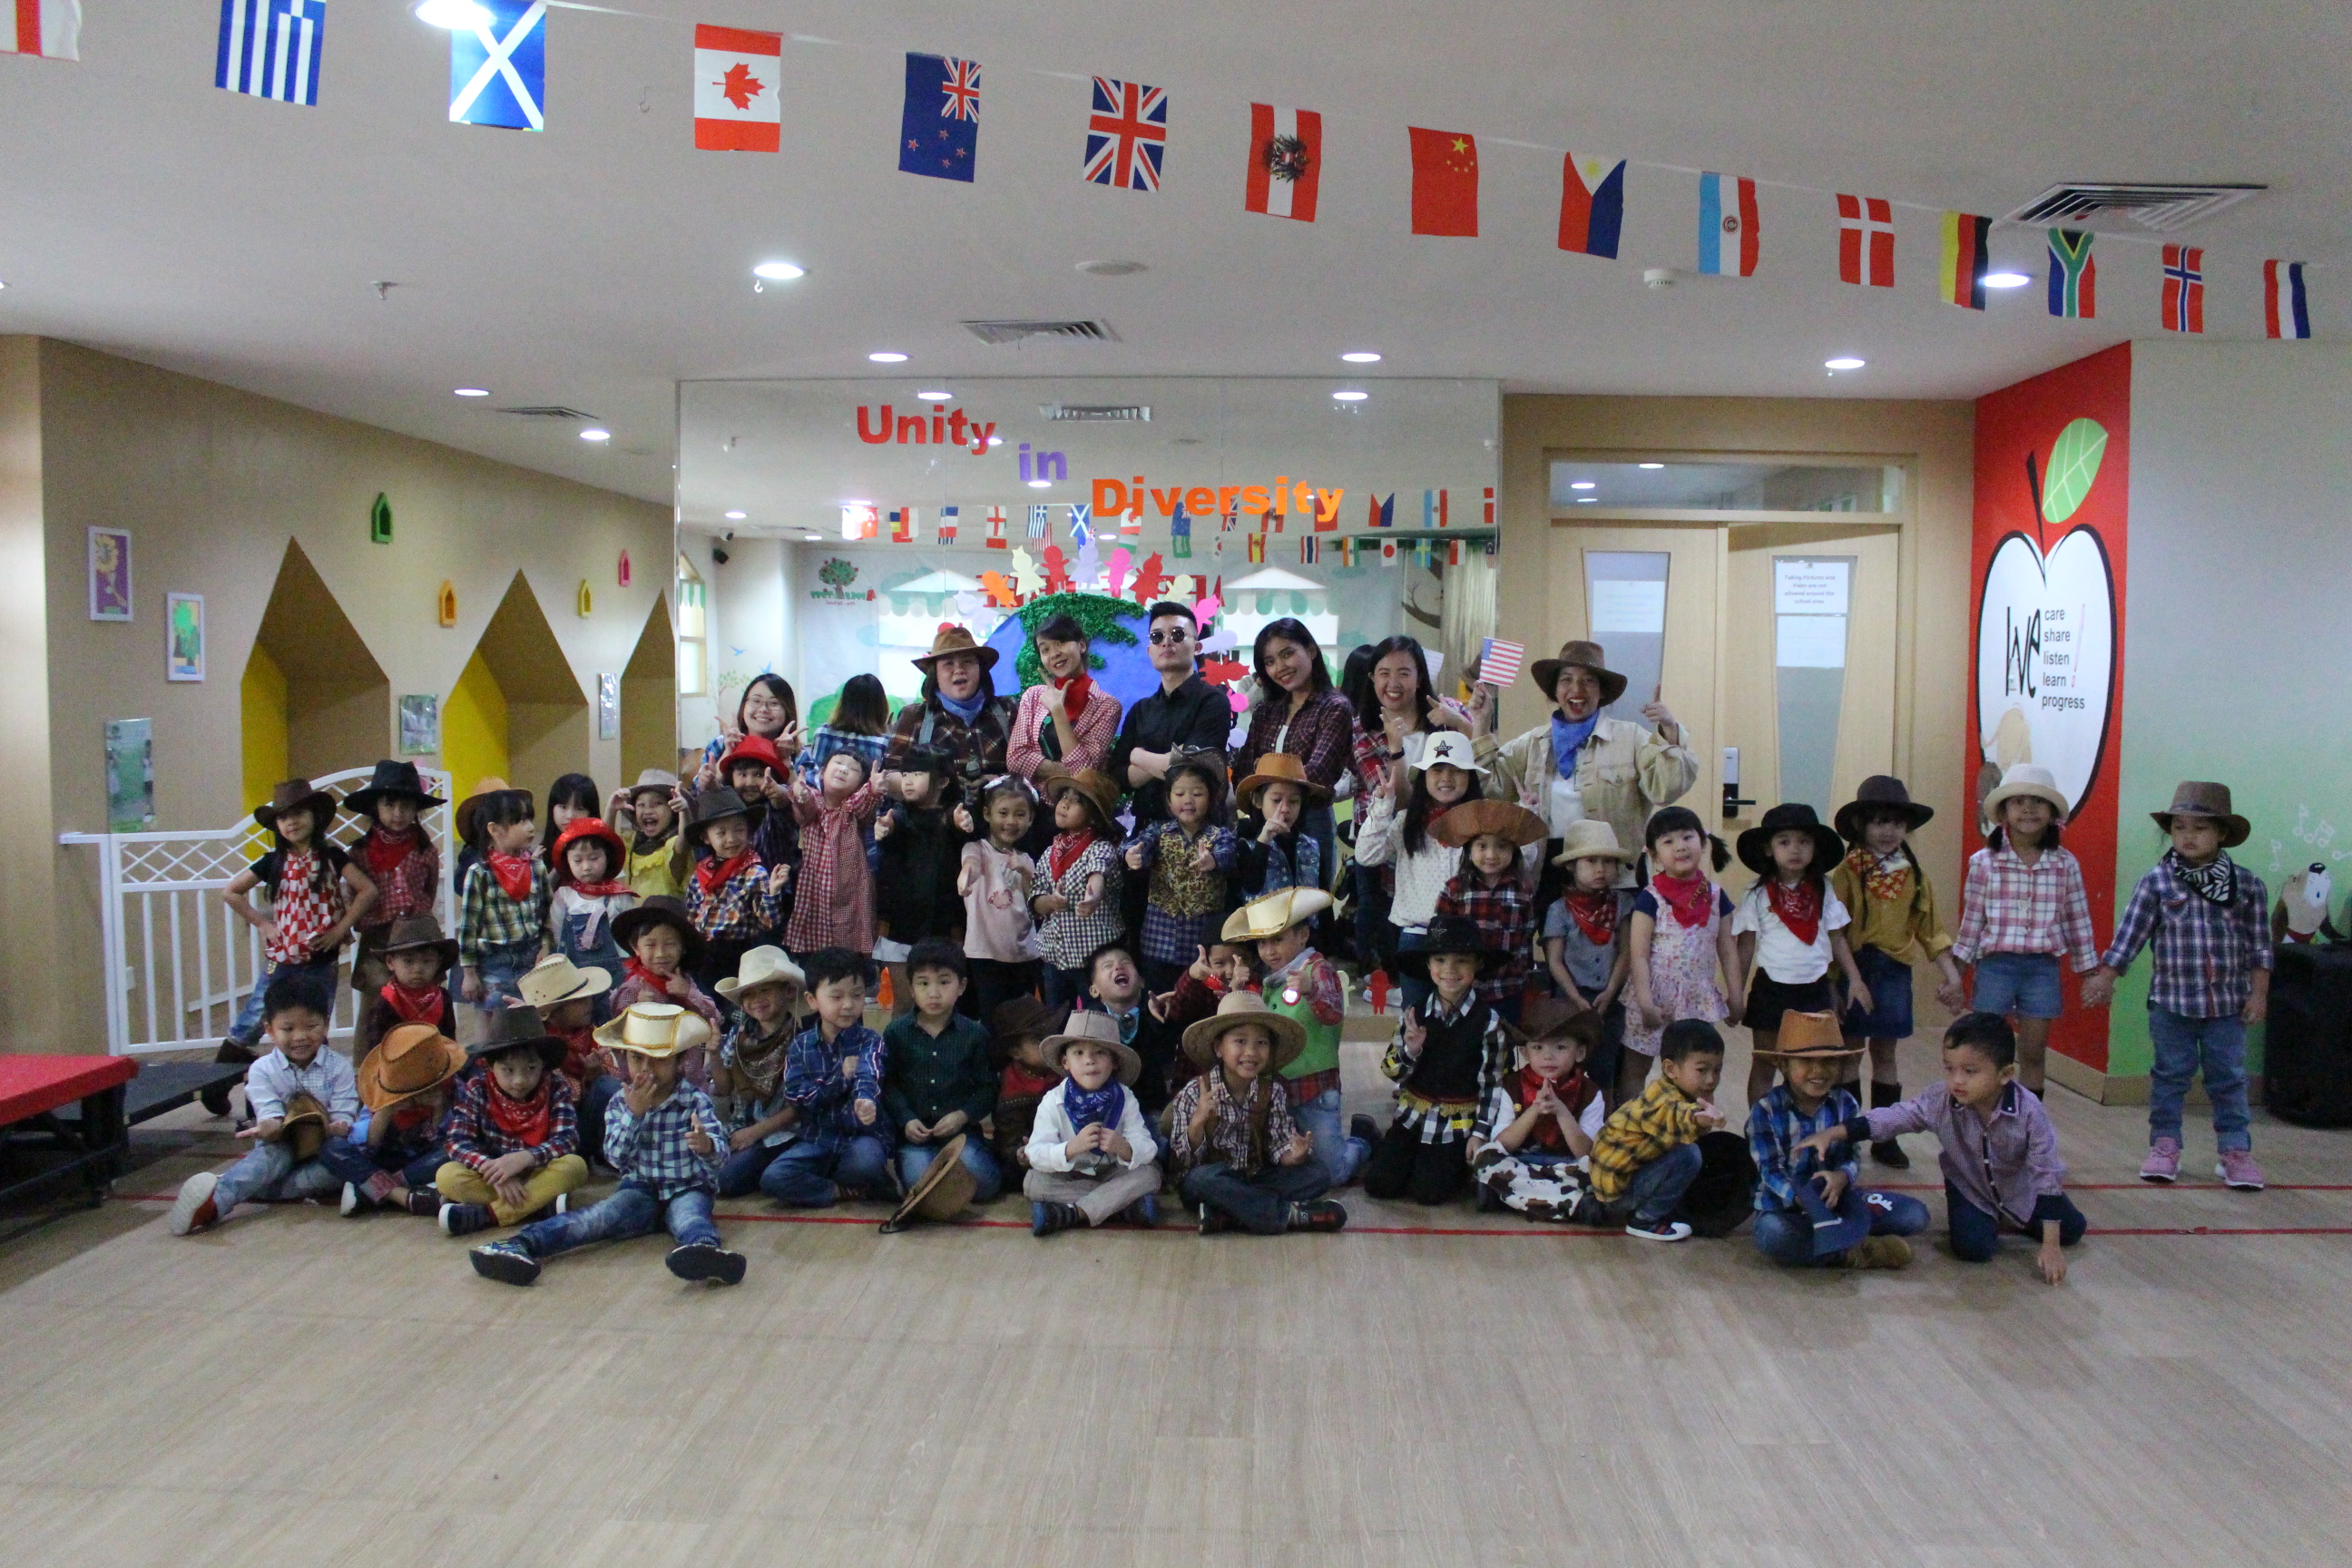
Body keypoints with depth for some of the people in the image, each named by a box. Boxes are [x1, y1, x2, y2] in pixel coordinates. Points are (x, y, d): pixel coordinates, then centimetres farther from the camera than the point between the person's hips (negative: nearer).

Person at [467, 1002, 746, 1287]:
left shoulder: (696, 1101, -5)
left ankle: (704, 1248, -71)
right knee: (606, 1213, -27)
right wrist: (633, 1113, -20)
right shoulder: (621, 1103, 3)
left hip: (688, 1190, -3)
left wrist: (706, 1145, -43)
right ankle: (521, 1244, -45)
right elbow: (616, 1157, -7)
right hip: (641, 1190, 3)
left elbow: (720, 1150, -18)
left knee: (689, 1211, -36)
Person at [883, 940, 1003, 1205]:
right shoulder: (896, 1033, 2)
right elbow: (887, 1084, 2)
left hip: (962, 1130, 0)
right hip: (915, 1133, 0)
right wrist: (907, 1120, -11)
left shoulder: (975, 1034, 2)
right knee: (918, 1178, -28)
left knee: (983, 1184, -24)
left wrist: (962, 1115, -13)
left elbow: (987, 1088, 2)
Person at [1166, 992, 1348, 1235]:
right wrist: (1197, 1123, -33)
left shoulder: (1272, 1091, -1)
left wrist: (1293, 1155, -27)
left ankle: (1227, 1216, -24)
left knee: (1317, 1173, -14)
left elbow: (1278, 1145, -4)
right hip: (1212, 1181, -4)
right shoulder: (1194, 1094, -12)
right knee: (1203, 1178, -37)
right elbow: (1185, 1160, -15)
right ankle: (1288, 1213, -22)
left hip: (1254, 1179, 4)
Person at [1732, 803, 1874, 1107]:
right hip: (1771, 988, -2)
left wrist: (1855, 979, 2)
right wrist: (1737, 993, -3)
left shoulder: (1823, 893, 3)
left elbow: (1837, 939, 9)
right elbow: (1746, 947, -1)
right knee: (1764, 1065, 8)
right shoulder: (1759, 896, -4)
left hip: (1814, 988, 2)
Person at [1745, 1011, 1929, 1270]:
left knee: (1915, 1214, -12)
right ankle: (1852, 1254, -24)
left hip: (1836, 1196, 4)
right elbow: (1770, 1169, -14)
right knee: (1772, 1234, -39)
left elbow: (1852, 1156, -5)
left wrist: (1841, 1177, -29)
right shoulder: (1766, 1110, -11)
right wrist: (1798, 1198, -33)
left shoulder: (1845, 1105, 1)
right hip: (1784, 1203, -4)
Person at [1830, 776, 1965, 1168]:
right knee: (1850, 1052, 4)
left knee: (1884, 1055, 12)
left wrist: (1950, 973, 7)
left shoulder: (1913, 874, 6)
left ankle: (1885, 1139, 21)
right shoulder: (1849, 870, -8)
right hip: (1855, 968, -4)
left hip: (1895, 971, 4)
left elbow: (1929, 927, 11)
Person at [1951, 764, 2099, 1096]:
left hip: (2043, 967, 1)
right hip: (1995, 964, -1)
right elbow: (1972, 921, 2)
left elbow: (2078, 922, 7)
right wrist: (1955, 972, 3)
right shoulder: (1984, 862, -2)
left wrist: (2091, 974, 8)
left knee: (2034, 1055, 8)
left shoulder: (2065, 864, 2)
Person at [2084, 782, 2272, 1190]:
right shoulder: (2156, 882, -5)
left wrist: (2259, 992, 0)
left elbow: (2259, 943, 3)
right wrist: (2105, 977, -5)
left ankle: (2235, 1150, 17)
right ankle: (2165, 1146, 19)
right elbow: (2130, 933, -3)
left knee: (2228, 1078, 8)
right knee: (2170, 1076, 9)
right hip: (2171, 1000, -1)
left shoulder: (2247, 884, -1)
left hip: (2227, 1003, 1)